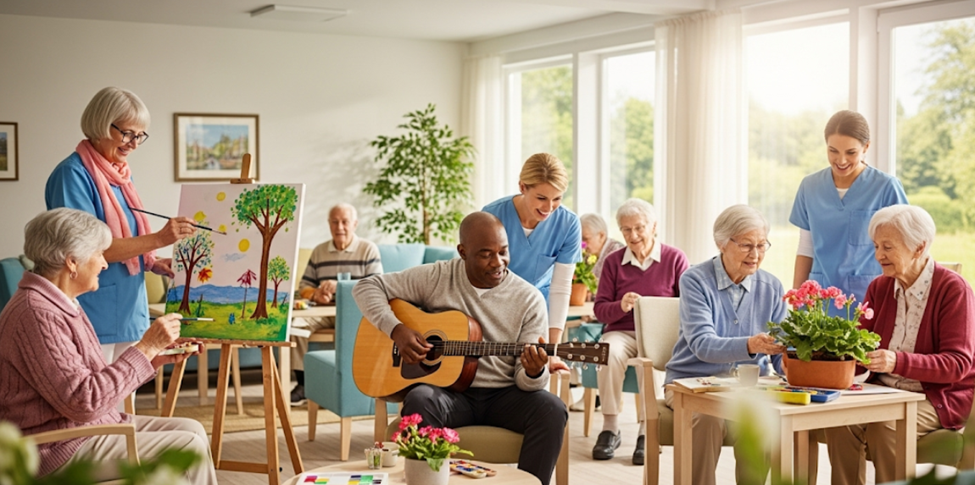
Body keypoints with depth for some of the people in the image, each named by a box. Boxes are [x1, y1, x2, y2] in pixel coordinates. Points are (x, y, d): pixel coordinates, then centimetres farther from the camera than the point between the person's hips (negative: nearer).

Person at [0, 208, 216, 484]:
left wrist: (157, 357, 3)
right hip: (63, 449, -10)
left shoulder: (62, 304, 12)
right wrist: (146, 347, -21)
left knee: (191, 429, 4)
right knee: (189, 447, -12)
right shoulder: (36, 315, -22)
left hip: (91, 426, 10)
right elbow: (84, 402, -27)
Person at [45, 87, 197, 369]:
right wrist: (158, 239, -23)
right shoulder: (73, 174, -11)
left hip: (128, 312, 8)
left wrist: (152, 264, 2)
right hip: (93, 317, -8)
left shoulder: (122, 174, 13)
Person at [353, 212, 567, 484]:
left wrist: (534, 372, -30)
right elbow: (368, 287, 3)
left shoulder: (529, 299, -3)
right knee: (418, 400, -35)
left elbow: (525, 380, -4)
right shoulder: (436, 278, -2)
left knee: (552, 410, -29)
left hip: (503, 395, 1)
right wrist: (397, 330, -13)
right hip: (449, 391, -1)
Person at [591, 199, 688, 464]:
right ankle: (610, 429, -21)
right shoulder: (613, 261, 9)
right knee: (610, 353, -33)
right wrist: (620, 306, -17)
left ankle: (647, 432, -25)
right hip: (622, 332, 2)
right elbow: (600, 309, 5)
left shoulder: (675, 258, 4)